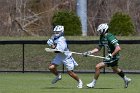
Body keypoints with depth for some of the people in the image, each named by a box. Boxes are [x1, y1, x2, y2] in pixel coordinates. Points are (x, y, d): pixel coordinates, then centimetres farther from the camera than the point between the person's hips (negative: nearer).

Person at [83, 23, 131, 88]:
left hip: (114, 56, -10)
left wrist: (110, 55, -32)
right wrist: (90, 52, -2)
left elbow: (118, 48, -30)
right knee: (115, 69, 31)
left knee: (98, 67, -14)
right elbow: (98, 48, 10)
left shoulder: (110, 37, -25)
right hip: (110, 56, 10)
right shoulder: (102, 38, 3)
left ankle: (93, 83, -2)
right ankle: (126, 79, 52)